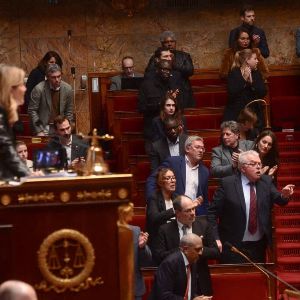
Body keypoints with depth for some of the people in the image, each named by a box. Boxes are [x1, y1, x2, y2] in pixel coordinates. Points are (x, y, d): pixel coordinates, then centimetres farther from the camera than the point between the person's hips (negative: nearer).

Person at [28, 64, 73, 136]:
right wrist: (39, 131, -11)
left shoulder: (67, 88, -5)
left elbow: (69, 111, 5)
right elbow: (32, 110, -7)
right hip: (43, 127, -2)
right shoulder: (39, 89, -13)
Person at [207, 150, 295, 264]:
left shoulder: (266, 181, 5)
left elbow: (278, 199, -7)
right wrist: (216, 238, -13)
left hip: (259, 246, 4)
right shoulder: (227, 183, -6)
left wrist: (284, 195, -30)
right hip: (234, 246, -4)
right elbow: (212, 212, -6)